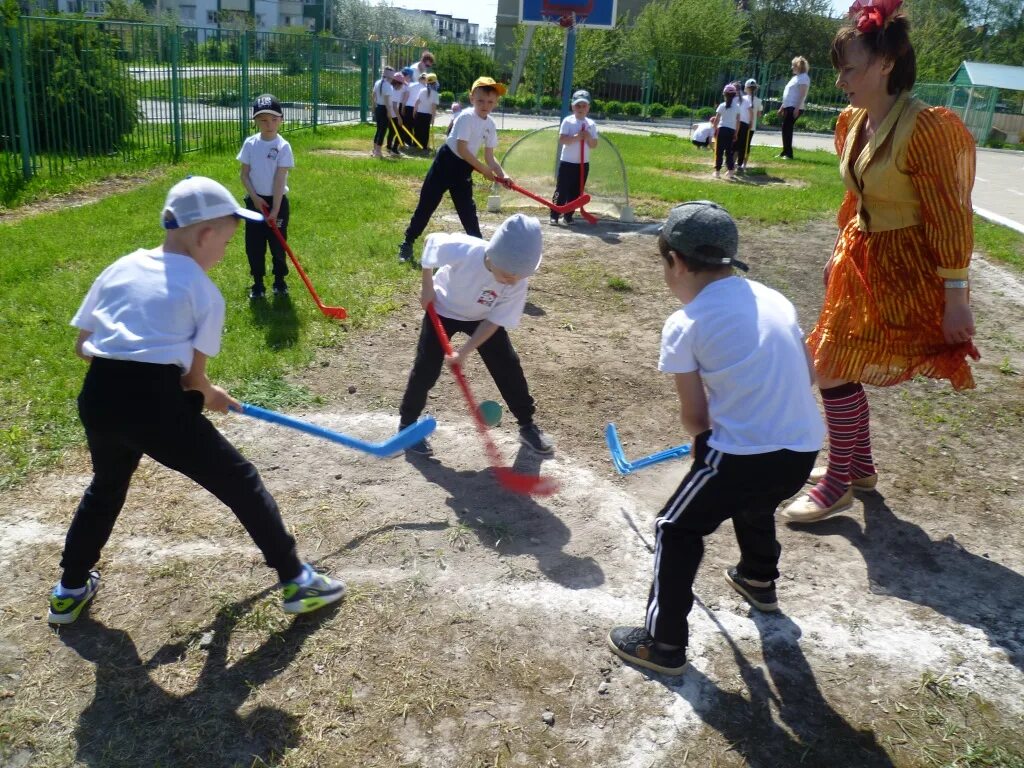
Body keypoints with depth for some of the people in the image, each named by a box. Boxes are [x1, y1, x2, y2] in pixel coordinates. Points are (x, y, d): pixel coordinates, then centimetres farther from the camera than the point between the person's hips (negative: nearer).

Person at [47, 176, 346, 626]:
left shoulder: (119, 268, 15)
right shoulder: (204, 291, 0)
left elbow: (83, 346, 16)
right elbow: (193, 376, 1)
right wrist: (209, 396, 21)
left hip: (97, 399, 6)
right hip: (156, 405, -6)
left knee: (106, 487, 33)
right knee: (240, 483, 8)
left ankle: (69, 592, 46)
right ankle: (297, 581, 14)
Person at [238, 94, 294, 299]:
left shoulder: (283, 147, -11)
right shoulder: (250, 144, -1)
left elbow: (280, 180, -15)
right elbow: (244, 175, 3)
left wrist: (275, 209, -18)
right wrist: (255, 198, -11)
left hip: (277, 201, -3)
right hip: (255, 201, 3)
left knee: (278, 243, 7)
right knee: (254, 244, 6)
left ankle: (279, 280, 24)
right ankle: (257, 283, 19)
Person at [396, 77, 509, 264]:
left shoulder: (490, 125, 2)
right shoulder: (466, 117, -19)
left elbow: (489, 156, 5)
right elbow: (462, 149, -24)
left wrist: (502, 174, -11)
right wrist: (484, 170, -22)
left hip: (464, 168, 6)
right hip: (446, 162, -6)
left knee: (468, 209, 11)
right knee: (427, 204, 0)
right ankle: (407, 243, 9)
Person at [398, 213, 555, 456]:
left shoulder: (517, 283, -31)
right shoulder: (463, 250, -40)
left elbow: (495, 321, -19)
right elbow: (432, 241, -17)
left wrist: (464, 353, -21)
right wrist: (427, 287, -12)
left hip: (482, 317, 2)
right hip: (443, 310, -2)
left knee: (509, 368, -1)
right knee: (426, 370, -4)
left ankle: (527, 426, 15)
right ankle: (407, 425, 17)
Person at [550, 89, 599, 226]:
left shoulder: (591, 124, 4)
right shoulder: (568, 121, -7)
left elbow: (594, 145, 3)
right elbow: (561, 140, -15)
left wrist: (588, 137, -16)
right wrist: (576, 137, -25)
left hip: (583, 163, 4)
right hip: (567, 162, -4)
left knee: (576, 192, 8)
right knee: (561, 190, -2)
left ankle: (568, 216, 17)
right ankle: (554, 216, 2)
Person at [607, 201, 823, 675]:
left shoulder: (684, 325, -9)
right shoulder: (774, 299, 9)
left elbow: (694, 416, -3)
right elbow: (805, 375, 17)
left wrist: (705, 436, 18)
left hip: (745, 454, -7)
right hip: (803, 448, 7)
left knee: (677, 529, 13)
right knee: (754, 505, 36)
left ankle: (664, 643, 20)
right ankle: (759, 582, 61)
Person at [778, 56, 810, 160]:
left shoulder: (803, 77, -9)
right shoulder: (796, 77, 20)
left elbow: (802, 94, -18)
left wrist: (797, 108, -26)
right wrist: (782, 107, 23)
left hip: (794, 108, -9)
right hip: (788, 107, 9)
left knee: (787, 129, -12)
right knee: (785, 129, 9)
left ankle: (789, 154, -10)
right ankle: (785, 152, 15)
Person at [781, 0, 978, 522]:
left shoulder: (923, 127, -21)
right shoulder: (855, 122, 3)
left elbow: (949, 218, -19)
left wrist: (955, 298, -17)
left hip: (900, 272, -8)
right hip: (860, 260, 9)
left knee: (834, 368, -6)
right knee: (840, 366, 15)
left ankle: (837, 487, 12)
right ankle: (860, 467, 35)